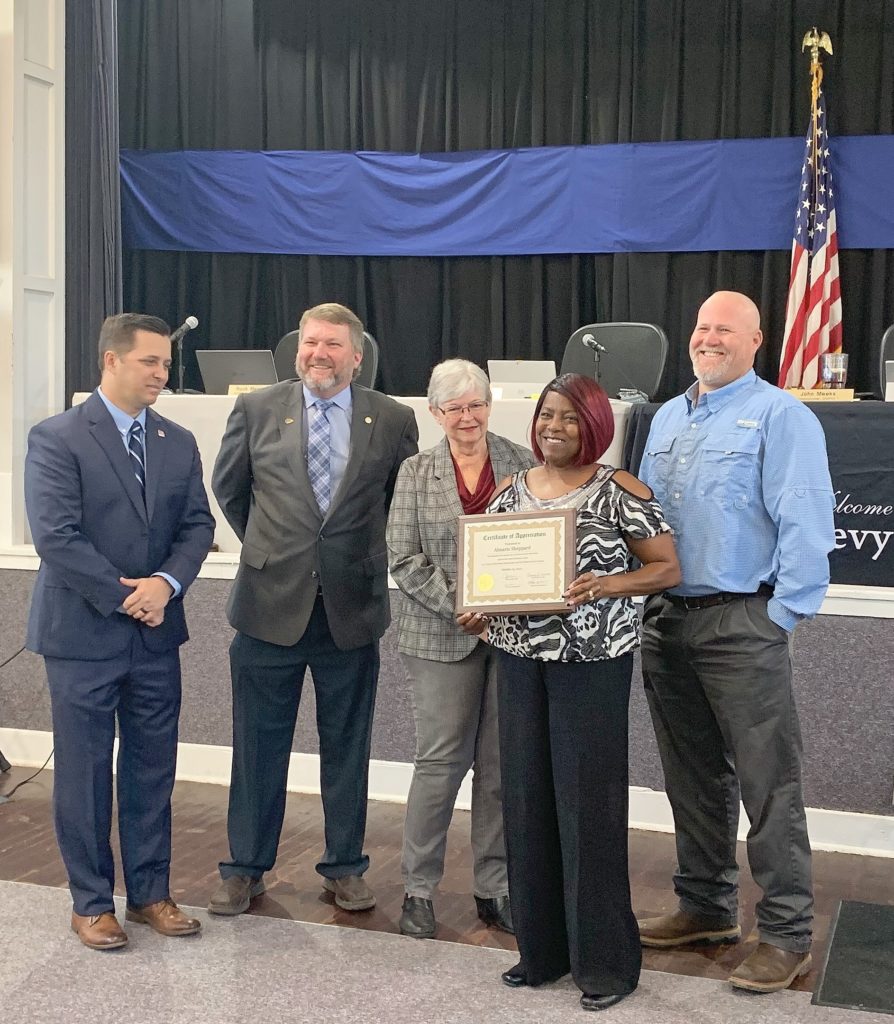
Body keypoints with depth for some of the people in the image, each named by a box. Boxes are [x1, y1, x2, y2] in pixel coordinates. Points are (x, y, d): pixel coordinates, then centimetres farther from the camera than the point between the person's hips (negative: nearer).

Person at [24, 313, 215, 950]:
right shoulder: (57, 439, -9)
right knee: (85, 772, 5)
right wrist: (125, 598, -15)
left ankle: (150, 892, 24)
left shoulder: (179, 443, 9)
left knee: (152, 770, 11)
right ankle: (92, 902, 19)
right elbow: (56, 537, -16)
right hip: (83, 634, -5)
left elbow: (197, 524, 6)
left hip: (156, 634, 5)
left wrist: (167, 582, -13)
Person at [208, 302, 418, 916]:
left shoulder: (394, 420, -2)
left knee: (348, 747, 12)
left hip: (354, 608, 0)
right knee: (259, 745, 9)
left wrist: (365, 557, 10)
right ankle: (246, 867, 24)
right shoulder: (257, 410, -1)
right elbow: (229, 488, 13)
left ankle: (344, 868, 27)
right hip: (271, 603, 0)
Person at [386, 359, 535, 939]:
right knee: (441, 761, 1)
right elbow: (405, 561, -2)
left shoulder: (522, 464, 6)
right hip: (442, 635, -1)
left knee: (501, 762, 7)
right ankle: (419, 888, 14)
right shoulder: (416, 473, 4)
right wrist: (462, 605, -13)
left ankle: (496, 887, 19)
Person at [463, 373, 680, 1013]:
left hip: (593, 661, -5)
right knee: (527, 800, 9)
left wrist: (605, 585, -20)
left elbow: (668, 568, -5)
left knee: (588, 805, -1)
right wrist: (480, 613, -2)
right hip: (519, 657, 5)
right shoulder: (513, 492, 10)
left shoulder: (617, 490, -6)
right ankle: (542, 948, 24)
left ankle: (606, 960, 12)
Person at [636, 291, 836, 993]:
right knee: (693, 777, 16)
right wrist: (640, 600, 12)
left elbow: (806, 525, -14)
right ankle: (707, 906, 29)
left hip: (740, 625, -7)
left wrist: (781, 618, -16)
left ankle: (787, 934, 7)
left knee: (769, 784, -3)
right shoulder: (666, 418, 16)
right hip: (665, 620, 7)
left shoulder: (779, 417, -7)